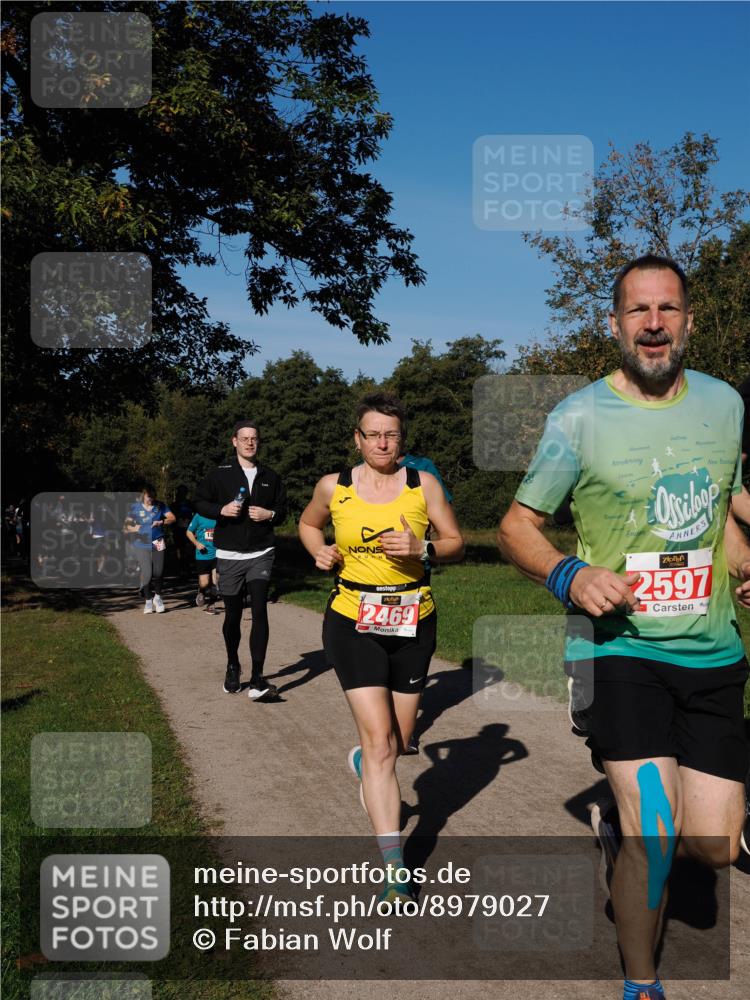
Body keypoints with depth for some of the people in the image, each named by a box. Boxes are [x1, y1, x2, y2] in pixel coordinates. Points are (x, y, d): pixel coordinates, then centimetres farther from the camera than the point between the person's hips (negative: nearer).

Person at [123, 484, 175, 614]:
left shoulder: (160, 506, 4)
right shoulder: (135, 508, 1)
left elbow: (172, 518, 1)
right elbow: (127, 524, 6)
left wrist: (161, 522, -16)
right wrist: (134, 528, -14)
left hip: (158, 544, 1)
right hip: (142, 545, -1)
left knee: (158, 572, -1)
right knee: (147, 573, -7)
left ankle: (157, 596, 24)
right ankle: (148, 600, 11)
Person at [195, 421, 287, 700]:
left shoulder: (270, 477, 9)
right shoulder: (220, 474, 2)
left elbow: (283, 509, 16)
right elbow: (200, 502, 6)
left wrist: (270, 514, -5)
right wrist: (221, 510, -11)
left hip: (261, 554, 0)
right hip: (229, 554, 0)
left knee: (259, 610, -14)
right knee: (232, 615, 10)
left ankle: (257, 679, -16)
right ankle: (233, 667, 35)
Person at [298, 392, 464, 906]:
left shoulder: (422, 484, -1)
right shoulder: (334, 487, 0)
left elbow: (456, 543, 3)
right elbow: (308, 523, 19)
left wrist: (422, 548, -17)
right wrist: (321, 551, -1)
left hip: (413, 622, 2)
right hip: (354, 622, -2)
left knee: (399, 742, 14)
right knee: (380, 740, -10)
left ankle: (364, 761, 51)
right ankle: (395, 868, -3)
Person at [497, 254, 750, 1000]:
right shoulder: (579, 417, -7)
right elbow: (515, 527, -2)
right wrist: (569, 575, -21)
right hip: (618, 645, -4)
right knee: (654, 837, -10)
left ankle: (624, 818, 38)